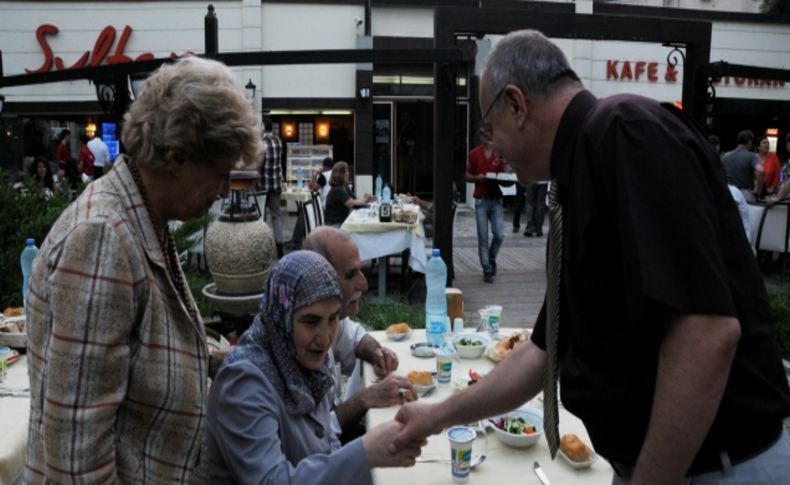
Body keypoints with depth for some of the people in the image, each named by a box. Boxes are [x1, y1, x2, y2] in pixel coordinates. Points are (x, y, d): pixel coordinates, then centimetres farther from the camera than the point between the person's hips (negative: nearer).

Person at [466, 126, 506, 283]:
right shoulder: (474, 153, 2)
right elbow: (467, 176, 6)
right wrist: (478, 178, -14)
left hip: (496, 199, 2)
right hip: (481, 199, -2)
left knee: (499, 234, -4)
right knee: (483, 237, 0)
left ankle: (491, 260, 24)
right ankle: (487, 270, 11)